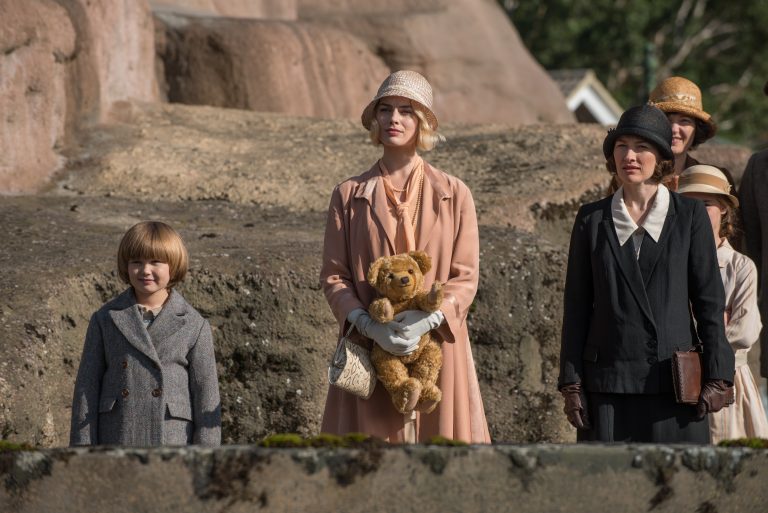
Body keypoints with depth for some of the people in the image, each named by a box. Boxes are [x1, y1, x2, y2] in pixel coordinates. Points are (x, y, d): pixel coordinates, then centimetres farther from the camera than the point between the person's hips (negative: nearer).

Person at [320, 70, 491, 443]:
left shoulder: (454, 195, 7)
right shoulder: (348, 195, 8)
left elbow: (465, 277, 2)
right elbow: (333, 275, 4)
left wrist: (427, 320, -16)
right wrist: (369, 325, -13)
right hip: (369, 351, 0)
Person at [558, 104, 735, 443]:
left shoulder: (689, 215, 5)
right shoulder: (592, 220, 8)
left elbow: (709, 299, 4)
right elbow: (576, 305, 9)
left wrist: (717, 377, -3)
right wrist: (571, 384, 3)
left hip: (674, 381, -1)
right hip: (608, 383, 1)